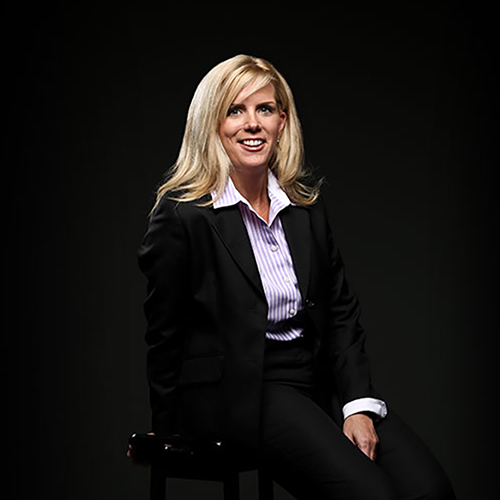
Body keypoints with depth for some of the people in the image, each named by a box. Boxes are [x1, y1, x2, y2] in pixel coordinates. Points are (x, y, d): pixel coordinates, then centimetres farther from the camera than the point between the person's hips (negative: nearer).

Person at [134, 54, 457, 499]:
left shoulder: (306, 203, 9)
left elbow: (341, 310, 10)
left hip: (318, 379, 6)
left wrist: (359, 404, -3)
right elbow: (165, 334, 0)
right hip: (236, 391, -5)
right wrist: (165, 435, 7)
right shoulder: (182, 214, -8)